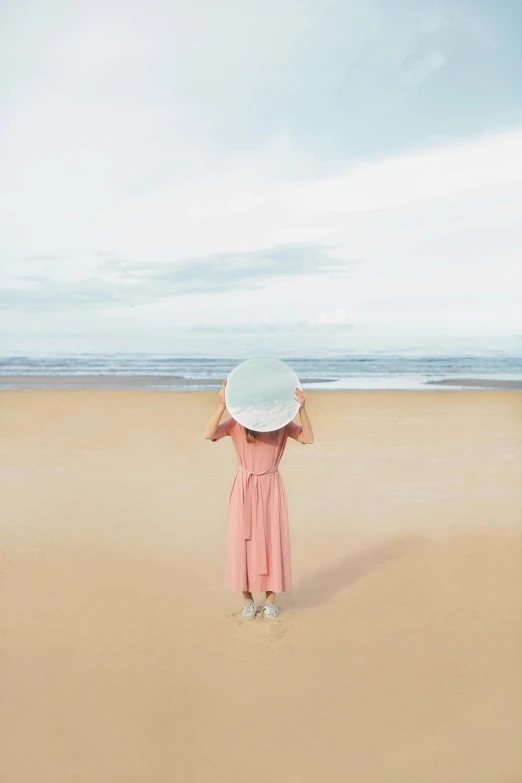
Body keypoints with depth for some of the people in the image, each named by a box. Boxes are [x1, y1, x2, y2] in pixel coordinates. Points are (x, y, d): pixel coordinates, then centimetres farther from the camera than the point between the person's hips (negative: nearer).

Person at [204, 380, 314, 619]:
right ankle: (248, 600, 18)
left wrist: (302, 408, -27)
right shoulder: (237, 422, -7)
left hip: (271, 488, 1)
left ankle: (270, 600, 19)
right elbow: (209, 434, -20)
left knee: (273, 542, 3)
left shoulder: (281, 422, -3)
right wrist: (222, 405, -31)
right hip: (244, 488, 0)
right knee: (243, 542, 2)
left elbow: (308, 438, -15)